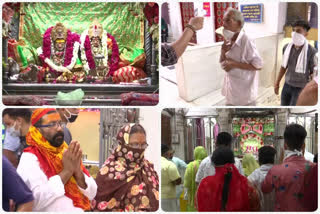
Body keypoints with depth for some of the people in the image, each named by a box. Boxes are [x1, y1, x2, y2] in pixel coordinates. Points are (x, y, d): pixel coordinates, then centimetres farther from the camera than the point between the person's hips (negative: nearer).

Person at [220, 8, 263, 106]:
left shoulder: (246, 41, -21)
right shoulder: (228, 41, 3)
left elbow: (258, 65, -21)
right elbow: (223, 64, 10)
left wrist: (234, 64, -24)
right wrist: (223, 52, -10)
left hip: (245, 93, -7)